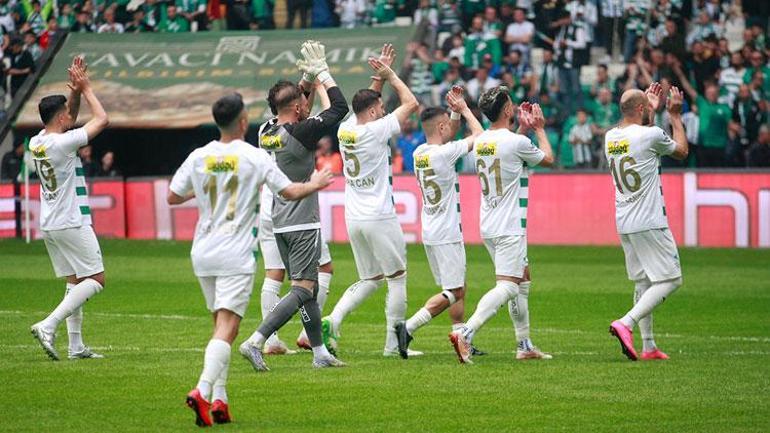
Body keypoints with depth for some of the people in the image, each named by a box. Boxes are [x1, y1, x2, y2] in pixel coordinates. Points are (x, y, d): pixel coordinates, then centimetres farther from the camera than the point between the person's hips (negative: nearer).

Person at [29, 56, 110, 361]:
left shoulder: (36, 142, 5)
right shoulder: (63, 143, -18)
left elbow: (69, 118, 22)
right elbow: (102, 119, -10)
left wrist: (75, 91, 9)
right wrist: (85, 89, 0)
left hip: (49, 223, 8)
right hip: (71, 223, -8)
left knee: (74, 282, 13)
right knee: (95, 280, -4)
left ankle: (76, 346, 9)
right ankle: (48, 326, -18)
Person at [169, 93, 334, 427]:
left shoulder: (198, 157, 4)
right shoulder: (254, 157, -7)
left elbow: (173, 197, 11)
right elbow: (290, 192, -3)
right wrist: (315, 184, 16)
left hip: (203, 252, 5)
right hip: (236, 255, -5)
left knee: (222, 325, 15)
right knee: (227, 328, -10)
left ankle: (219, 399, 9)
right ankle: (203, 390, -28)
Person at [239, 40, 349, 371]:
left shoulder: (266, 133, 4)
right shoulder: (300, 133, -17)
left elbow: (292, 108, 26)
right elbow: (339, 107, -11)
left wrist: (307, 79, 19)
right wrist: (321, 70, -2)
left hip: (280, 224, 8)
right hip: (302, 224, -8)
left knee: (308, 287, 15)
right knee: (302, 290, -8)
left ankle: (320, 352, 20)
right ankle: (255, 342, -21)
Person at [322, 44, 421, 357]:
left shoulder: (345, 129, 5)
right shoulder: (376, 131, -13)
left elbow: (366, 102, 25)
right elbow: (410, 103, -5)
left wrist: (380, 76, 20)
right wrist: (390, 75, 5)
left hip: (353, 220, 7)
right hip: (380, 219, -7)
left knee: (370, 279, 17)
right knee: (397, 278, 5)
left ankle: (333, 319, -4)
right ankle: (393, 343, 5)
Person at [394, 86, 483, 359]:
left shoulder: (419, 153, 6)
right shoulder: (444, 153, -18)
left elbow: (452, 133, 25)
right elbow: (479, 135, -7)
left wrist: (456, 110, 11)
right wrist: (463, 109, 4)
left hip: (430, 234, 9)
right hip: (447, 234, -9)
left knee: (458, 288, 17)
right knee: (452, 292, -6)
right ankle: (408, 328, -17)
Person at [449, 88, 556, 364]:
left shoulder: (481, 142, 7)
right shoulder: (517, 143, -15)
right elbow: (549, 160, 3)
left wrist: (523, 128, 27)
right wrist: (539, 129, 16)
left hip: (489, 227, 9)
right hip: (509, 228, -9)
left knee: (523, 279, 20)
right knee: (507, 286, -12)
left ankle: (524, 345, 23)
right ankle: (466, 333, -29)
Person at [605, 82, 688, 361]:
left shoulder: (611, 137, 8)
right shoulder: (651, 135, -13)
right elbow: (682, 151, 6)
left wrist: (652, 111, 36)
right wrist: (675, 116, 15)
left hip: (624, 223, 8)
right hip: (650, 223, -8)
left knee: (643, 282, 15)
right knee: (670, 280, -4)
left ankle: (649, 346, 12)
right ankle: (626, 324, -21)